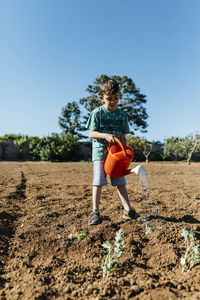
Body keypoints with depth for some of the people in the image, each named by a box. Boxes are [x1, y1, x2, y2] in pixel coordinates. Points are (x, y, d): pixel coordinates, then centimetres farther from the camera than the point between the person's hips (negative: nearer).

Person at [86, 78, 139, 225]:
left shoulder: (122, 115, 8)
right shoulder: (97, 113, -3)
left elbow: (123, 137, 11)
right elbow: (92, 133, -7)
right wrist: (106, 136, -24)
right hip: (100, 152, -3)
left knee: (121, 182, 5)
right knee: (98, 182, -5)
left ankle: (128, 210, 12)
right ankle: (95, 212, 4)